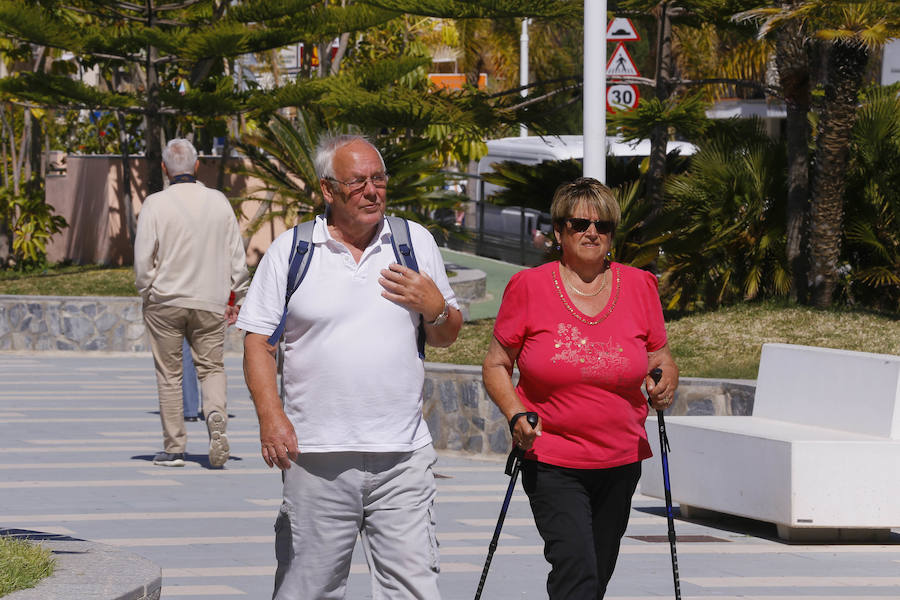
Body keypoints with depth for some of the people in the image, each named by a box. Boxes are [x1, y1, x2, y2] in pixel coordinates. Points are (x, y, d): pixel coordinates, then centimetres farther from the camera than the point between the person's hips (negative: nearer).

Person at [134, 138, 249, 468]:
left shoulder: (156, 204, -8)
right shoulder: (219, 202, 1)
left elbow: (143, 259, -9)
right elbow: (237, 255, 5)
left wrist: (147, 293, 6)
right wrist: (237, 297, 15)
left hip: (165, 301, -2)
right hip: (210, 301, 2)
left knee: (169, 375, 6)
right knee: (212, 367, 11)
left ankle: (174, 448, 7)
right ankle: (216, 419, -18)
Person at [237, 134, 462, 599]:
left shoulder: (416, 242, 11)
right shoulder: (290, 251, 5)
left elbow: (447, 337, 18)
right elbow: (257, 341, 3)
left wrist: (435, 308, -5)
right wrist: (270, 415, -12)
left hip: (401, 457, 1)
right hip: (316, 457, -1)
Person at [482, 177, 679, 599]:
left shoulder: (639, 287, 4)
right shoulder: (530, 287, -3)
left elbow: (660, 359, 14)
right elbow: (496, 366, 3)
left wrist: (665, 382, -9)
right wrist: (517, 415, -14)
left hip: (620, 461, 4)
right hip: (551, 461, -4)